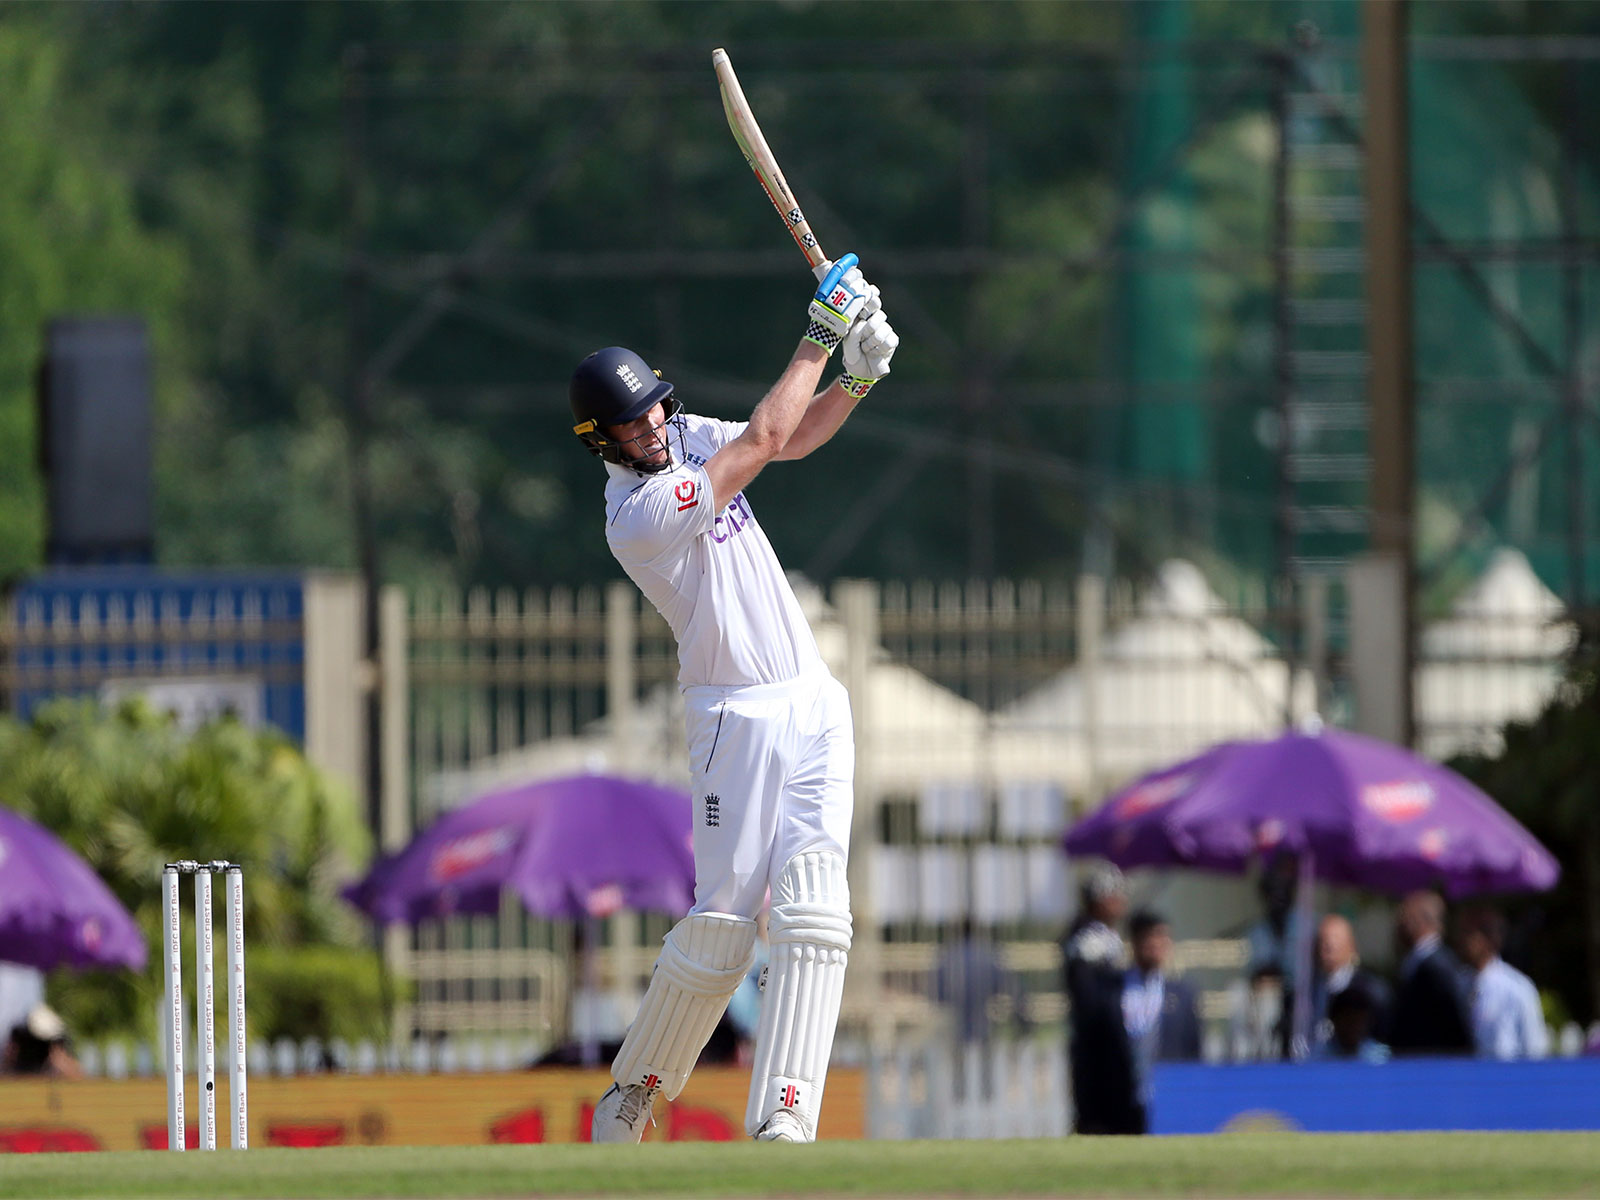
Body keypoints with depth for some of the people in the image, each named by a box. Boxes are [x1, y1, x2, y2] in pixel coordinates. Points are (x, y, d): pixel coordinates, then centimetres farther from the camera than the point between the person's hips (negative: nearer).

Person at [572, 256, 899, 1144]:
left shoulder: (686, 439, 7)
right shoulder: (636, 516, -19)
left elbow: (798, 433, 11)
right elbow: (765, 441, -19)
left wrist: (858, 376, -8)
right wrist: (818, 340, -11)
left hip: (813, 705, 6)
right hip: (739, 720, -6)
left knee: (812, 907, -9)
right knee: (721, 923, -8)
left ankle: (783, 1122, -17)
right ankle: (633, 1093, 14)